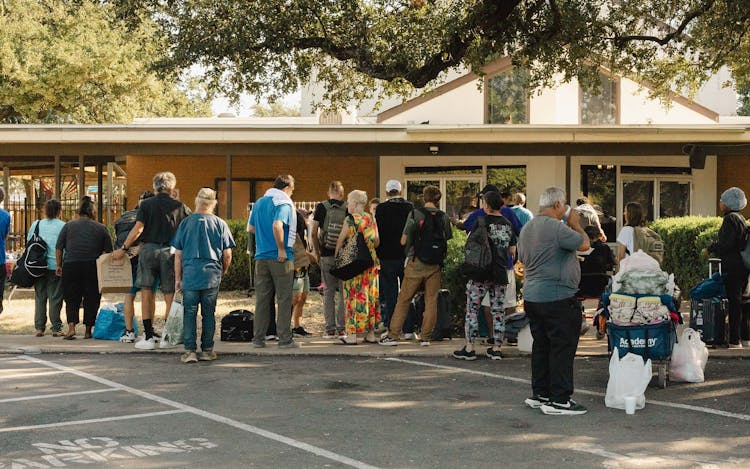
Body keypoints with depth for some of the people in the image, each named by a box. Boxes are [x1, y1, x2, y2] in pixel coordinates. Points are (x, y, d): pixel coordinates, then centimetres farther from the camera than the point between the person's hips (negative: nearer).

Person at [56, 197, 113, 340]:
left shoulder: (68, 226, 7)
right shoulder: (101, 228, 6)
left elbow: (59, 248, 4)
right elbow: (108, 250, 6)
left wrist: (59, 265, 11)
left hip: (70, 265, 1)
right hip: (92, 267, -1)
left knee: (71, 299, 7)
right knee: (91, 299, 9)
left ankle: (71, 326, -11)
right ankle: (88, 330, 11)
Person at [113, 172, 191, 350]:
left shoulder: (146, 204, 2)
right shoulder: (179, 206, 5)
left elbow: (138, 228, -7)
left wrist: (123, 249, -1)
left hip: (149, 249, 0)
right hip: (170, 252, 0)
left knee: (146, 294, 5)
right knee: (170, 296, 7)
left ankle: (148, 337, 1)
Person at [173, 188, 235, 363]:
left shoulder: (185, 223, 2)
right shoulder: (220, 224, 0)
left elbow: (178, 254, 4)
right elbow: (227, 254, 0)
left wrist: (178, 278, 10)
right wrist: (223, 271, 18)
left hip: (190, 275, 0)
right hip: (212, 276, 0)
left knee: (189, 313, 5)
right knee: (208, 313, 9)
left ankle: (190, 351, 2)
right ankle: (207, 350, 12)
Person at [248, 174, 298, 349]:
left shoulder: (259, 202, 13)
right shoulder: (284, 203, -10)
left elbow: (251, 228, 17)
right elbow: (277, 225, -25)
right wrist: (282, 249, -18)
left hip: (261, 257, 6)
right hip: (281, 258, -6)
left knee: (262, 299, 9)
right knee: (284, 299, 1)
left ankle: (258, 338, 10)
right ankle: (285, 339, 1)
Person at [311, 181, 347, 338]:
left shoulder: (322, 207, -2)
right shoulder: (347, 209, -2)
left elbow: (314, 233, -3)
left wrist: (317, 253, 8)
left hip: (326, 255, 0)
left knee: (328, 292, 6)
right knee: (344, 292, 8)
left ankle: (330, 329, 5)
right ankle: (342, 327, 7)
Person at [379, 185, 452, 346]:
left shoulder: (415, 213, -4)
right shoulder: (443, 216, 2)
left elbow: (403, 241, -3)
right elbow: (447, 240, 8)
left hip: (416, 262, -2)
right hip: (434, 264, 2)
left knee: (404, 299, 4)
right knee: (431, 300, 8)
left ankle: (393, 335, 5)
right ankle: (425, 337, 10)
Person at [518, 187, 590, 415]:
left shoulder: (527, 229, 13)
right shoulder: (556, 228, -17)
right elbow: (584, 244, -10)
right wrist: (575, 224, 5)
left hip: (531, 296, 9)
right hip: (557, 298, -9)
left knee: (541, 346, 15)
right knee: (562, 348, -4)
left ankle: (540, 394, 21)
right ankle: (559, 400, -3)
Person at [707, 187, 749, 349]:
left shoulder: (730, 219, -14)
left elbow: (726, 243, -20)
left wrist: (710, 249, -5)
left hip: (733, 267, -10)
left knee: (734, 301, -7)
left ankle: (735, 341, -6)